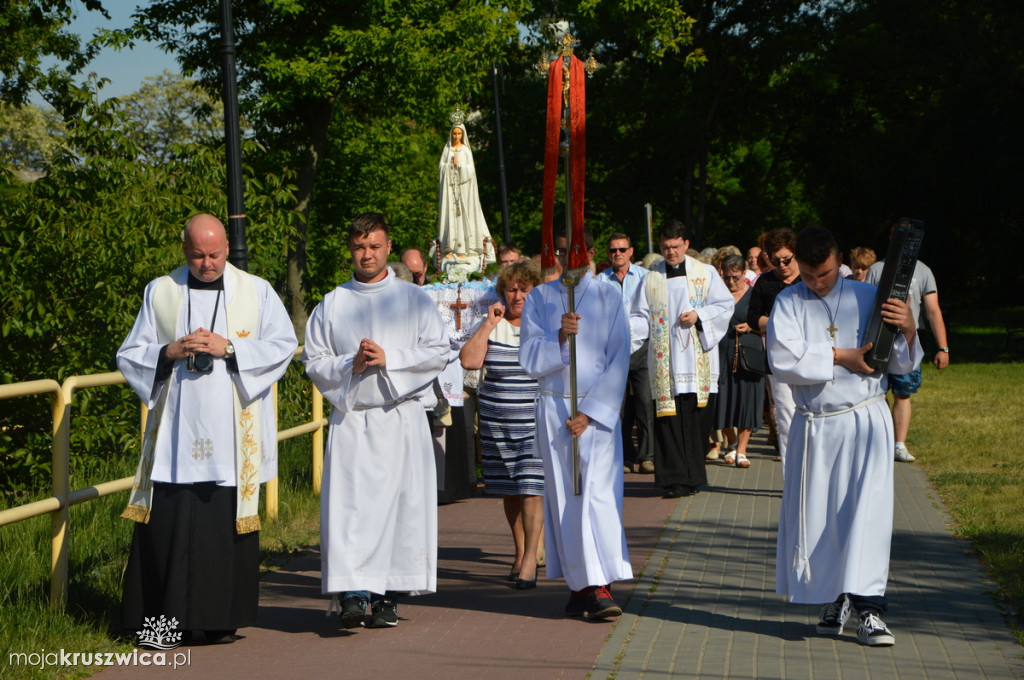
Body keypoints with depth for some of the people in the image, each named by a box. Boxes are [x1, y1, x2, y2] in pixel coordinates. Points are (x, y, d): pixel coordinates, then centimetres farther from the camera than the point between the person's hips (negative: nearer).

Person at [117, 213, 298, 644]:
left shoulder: (255, 292, 8)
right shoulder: (160, 293, 10)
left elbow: (283, 345, 0)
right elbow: (130, 356, 10)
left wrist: (229, 348, -12)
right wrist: (170, 352, -9)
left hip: (231, 433, -1)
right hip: (175, 432, 1)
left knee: (227, 523, -2)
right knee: (168, 524, -5)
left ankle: (222, 619, 6)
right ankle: (166, 619, 1)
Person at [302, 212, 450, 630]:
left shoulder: (414, 299, 9)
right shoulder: (332, 305, 11)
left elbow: (437, 353, 1)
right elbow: (314, 361, 9)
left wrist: (389, 359, -10)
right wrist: (350, 365, -9)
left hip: (402, 419, 0)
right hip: (350, 420, 0)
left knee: (401, 505, -2)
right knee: (348, 505, -11)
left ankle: (388, 597, 5)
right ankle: (353, 595, -13)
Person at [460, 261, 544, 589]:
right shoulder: (491, 325, 6)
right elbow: (469, 360, -7)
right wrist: (489, 324, -9)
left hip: (536, 424, -3)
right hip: (497, 423, 3)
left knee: (531, 489, -11)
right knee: (509, 491, 10)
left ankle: (530, 560, -10)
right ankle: (519, 552, 24)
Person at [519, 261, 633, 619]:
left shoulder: (608, 297, 3)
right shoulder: (539, 298, 7)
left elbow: (618, 361, -2)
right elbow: (530, 359, 0)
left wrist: (589, 412, -9)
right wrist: (560, 338, -19)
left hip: (598, 410, -2)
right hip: (553, 410, 2)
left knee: (598, 493, -11)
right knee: (564, 498, 1)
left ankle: (600, 586, -13)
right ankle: (579, 586, 5)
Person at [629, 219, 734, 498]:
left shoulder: (705, 273, 8)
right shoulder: (652, 278, 11)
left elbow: (725, 305, 5)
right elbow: (641, 317, 9)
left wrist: (699, 315, -11)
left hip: (698, 359, 0)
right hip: (665, 359, 0)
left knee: (698, 418, -2)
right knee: (669, 417, -7)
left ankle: (692, 476, 8)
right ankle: (675, 479, -7)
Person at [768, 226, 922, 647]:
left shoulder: (867, 298, 5)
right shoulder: (788, 304, 5)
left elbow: (903, 365, 6)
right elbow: (783, 361, -12)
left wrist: (908, 330, -13)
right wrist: (839, 357, -13)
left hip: (866, 421, -1)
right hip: (815, 426, 1)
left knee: (868, 510, -10)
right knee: (819, 515, 5)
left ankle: (869, 607, -12)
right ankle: (834, 600, 21)